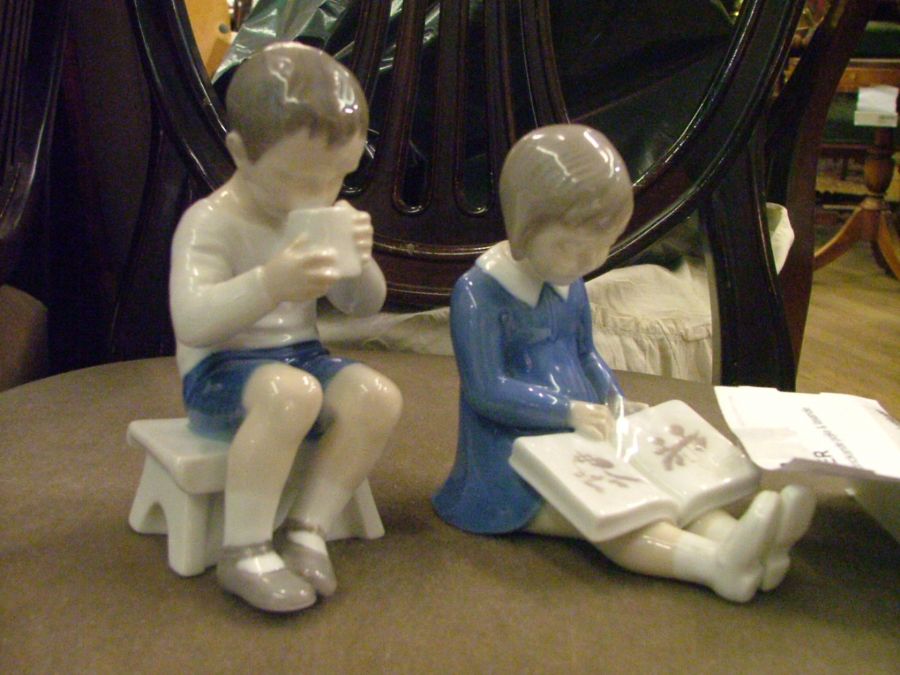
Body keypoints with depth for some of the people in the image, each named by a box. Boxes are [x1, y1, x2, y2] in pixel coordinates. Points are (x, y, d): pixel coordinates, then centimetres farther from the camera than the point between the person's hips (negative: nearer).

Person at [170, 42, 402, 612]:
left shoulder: (329, 217, 7)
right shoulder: (211, 223, -15)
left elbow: (364, 306, 10)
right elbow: (190, 321, -28)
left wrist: (359, 261, -12)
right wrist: (270, 283, -44)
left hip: (303, 357, 6)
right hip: (220, 372, -6)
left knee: (379, 395, -21)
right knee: (290, 392, -37)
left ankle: (307, 529, -11)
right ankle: (244, 552, -25)